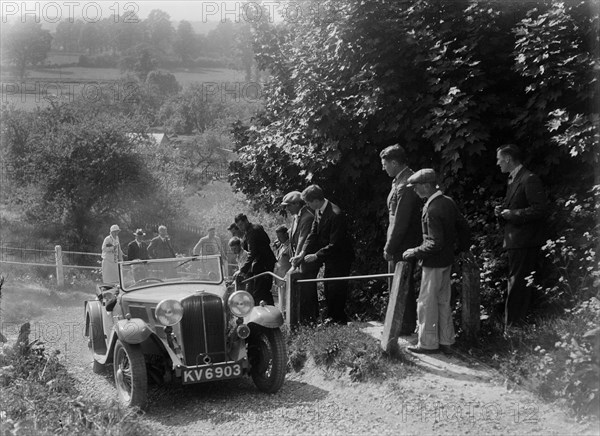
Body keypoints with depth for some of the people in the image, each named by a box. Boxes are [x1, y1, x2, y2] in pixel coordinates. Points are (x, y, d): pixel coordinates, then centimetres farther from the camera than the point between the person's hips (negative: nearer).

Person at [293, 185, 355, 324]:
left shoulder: (336, 214, -28)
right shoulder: (318, 211, 0)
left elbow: (335, 244, -27)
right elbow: (314, 233, 4)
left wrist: (316, 256, -22)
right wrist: (303, 252, -7)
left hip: (340, 258, -9)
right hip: (330, 258, 9)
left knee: (336, 293, -5)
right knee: (328, 292, 15)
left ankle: (339, 322, 6)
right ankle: (331, 319, 26)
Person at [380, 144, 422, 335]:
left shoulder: (404, 186, -22)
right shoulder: (405, 179, 10)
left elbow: (400, 221, -23)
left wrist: (389, 248, -16)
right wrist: (390, 245, 16)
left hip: (402, 247, -10)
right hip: (408, 244, 10)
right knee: (406, 286, 18)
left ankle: (405, 326, 11)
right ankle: (408, 323, 28)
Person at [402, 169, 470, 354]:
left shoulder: (432, 211, -24)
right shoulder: (448, 202, 2)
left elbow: (435, 243, -25)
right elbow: (463, 225, 10)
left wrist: (414, 252, -15)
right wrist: (461, 247, 22)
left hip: (434, 263, -9)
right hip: (447, 260, 9)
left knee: (427, 303, 3)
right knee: (443, 301, 16)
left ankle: (428, 343, 12)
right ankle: (446, 341, 24)